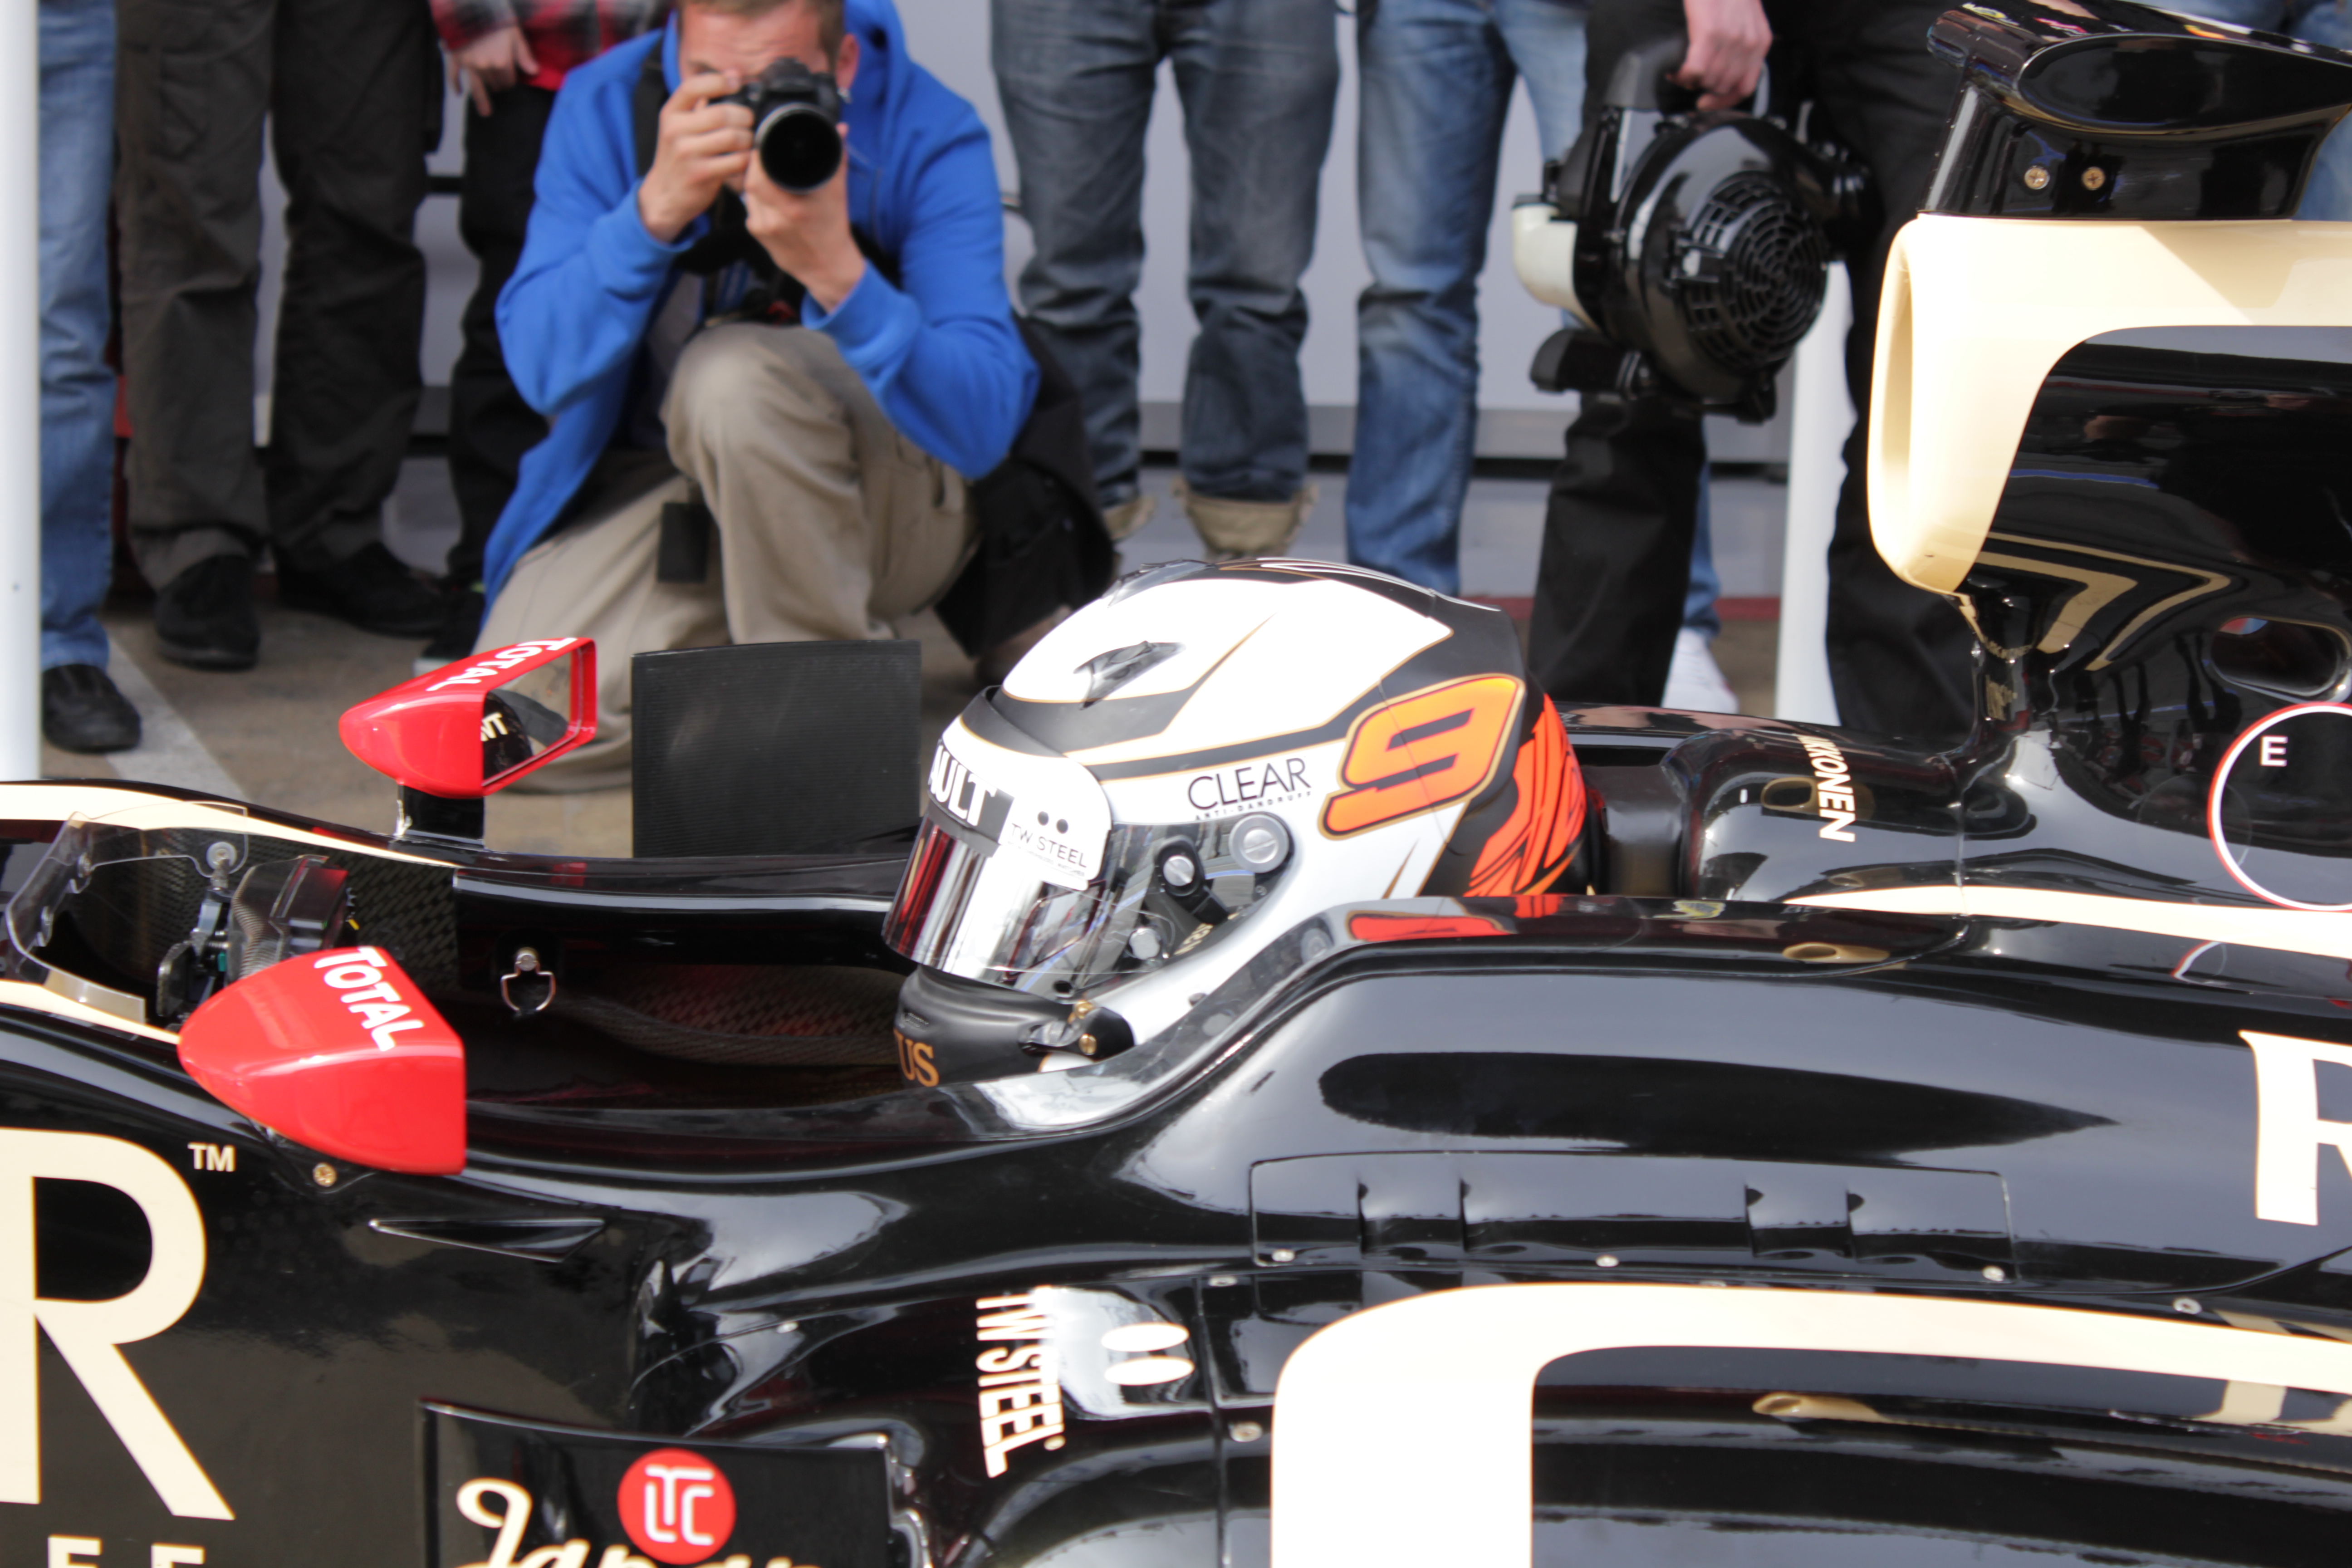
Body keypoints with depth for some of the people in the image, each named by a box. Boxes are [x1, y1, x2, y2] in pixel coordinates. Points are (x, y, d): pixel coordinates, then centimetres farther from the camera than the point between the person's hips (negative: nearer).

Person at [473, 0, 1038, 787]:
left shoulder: (929, 134, -18)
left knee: (732, 375, -35)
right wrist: (656, 209, -36)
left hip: (885, 496, -2)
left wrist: (837, 272, -44)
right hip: (648, 477, 3)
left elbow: (982, 427, -28)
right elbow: (544, 368, -20)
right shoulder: (606, 103, -12)